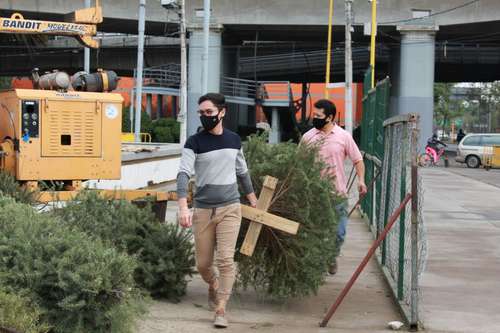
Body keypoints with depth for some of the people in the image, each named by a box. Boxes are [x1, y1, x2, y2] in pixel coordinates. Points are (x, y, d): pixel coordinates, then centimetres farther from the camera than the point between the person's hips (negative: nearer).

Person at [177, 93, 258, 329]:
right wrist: (183, 207, -31)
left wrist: (253, 201, 25)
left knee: (226, 260, -10)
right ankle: (214, 287, 41)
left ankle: (220, 310, -2)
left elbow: (242, 172, 20)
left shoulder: (234, 140, 6)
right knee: (203, 264, 8)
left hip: (229, 208, 1)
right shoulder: (194, 143, -5)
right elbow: (184, 174, -17)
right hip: (203, 210, -1)